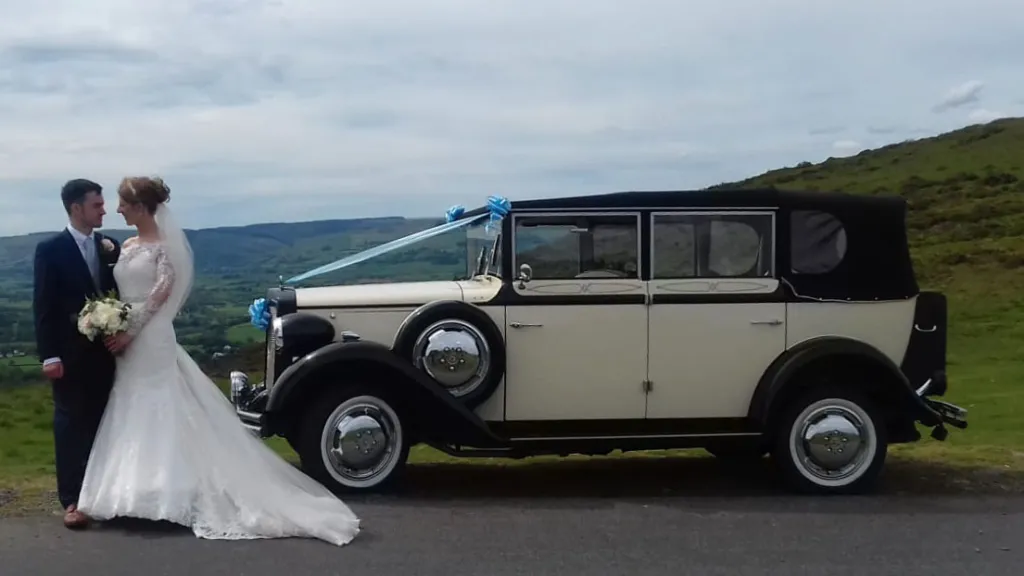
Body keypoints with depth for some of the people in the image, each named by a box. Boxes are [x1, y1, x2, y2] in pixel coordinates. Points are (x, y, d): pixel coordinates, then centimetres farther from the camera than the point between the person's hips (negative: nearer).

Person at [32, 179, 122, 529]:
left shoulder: (109, 246, 7)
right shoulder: (50, 249, -6)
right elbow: (43, 306, -10)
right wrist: (48, 355, -15)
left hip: (105, 349, 5)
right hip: (70, 352, -4)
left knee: (103, 422, 10)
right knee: (71, 423, 2)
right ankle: (72, 500, 7)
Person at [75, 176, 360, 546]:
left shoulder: (163, 245, -8)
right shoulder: (127, 246, 14)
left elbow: (161, 292, -15)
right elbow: (119, 291, 13)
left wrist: (129, 333, -18)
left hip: (151, 339, -8)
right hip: (128, 340, 8)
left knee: (160, 413, -4)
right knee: (134, 415, 10)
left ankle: (166, 491, 1)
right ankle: (138, 491, 16)